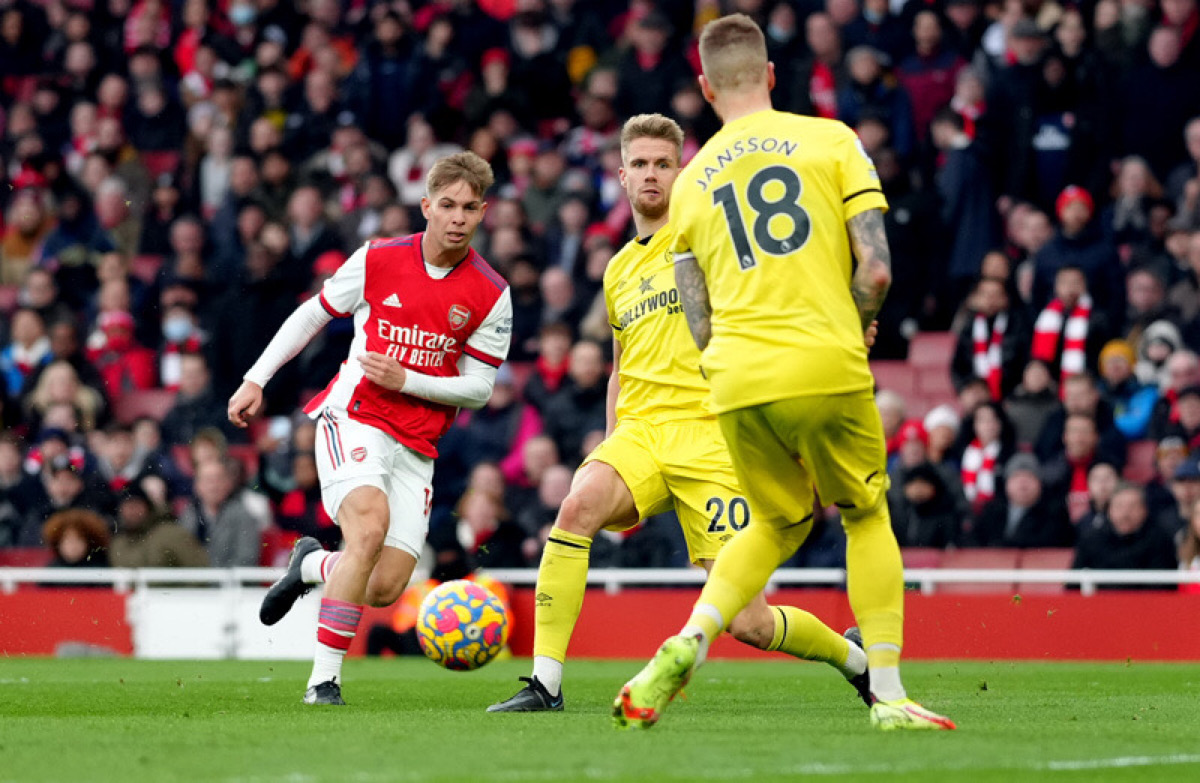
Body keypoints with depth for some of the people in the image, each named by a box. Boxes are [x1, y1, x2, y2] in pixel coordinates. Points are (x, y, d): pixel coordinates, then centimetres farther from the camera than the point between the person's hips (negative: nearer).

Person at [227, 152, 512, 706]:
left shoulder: (491, 295, -1)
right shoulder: (378, 260, -2)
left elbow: (478, 389, 3)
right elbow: (313, 315, 13)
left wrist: (405, 380, -11)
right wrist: (256, 379, 10)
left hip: (415, 445, 3)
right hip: (353, 417, -3)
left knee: (386, 588, -8)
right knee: (370, 523, -30)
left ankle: (310, 566, 27)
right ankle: (324, 679, -26)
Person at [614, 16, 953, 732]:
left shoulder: (691, 184, 13)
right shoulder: (830, 141, 4)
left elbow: (701, 326, 11)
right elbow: (876, 270, -3)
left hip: (738, 380, 3)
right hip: (828, 371, -3)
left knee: (780, 523, 23)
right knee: (866, 516, 16)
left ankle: (690, 643, 0)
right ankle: (889, 693, 7)